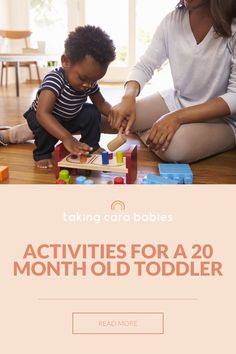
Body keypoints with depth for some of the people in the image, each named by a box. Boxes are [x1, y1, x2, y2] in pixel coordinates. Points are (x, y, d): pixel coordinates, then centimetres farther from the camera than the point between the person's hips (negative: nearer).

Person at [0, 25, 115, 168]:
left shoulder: (90, 82, -21)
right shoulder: (55, 79, -41)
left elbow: (101, 103, -4)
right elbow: (42, 113, -52)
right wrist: (67, 138, -64)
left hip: (70, 118, 5)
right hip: (42, 118, -5)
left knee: (92, 113, -13)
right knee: (45, 126, -35)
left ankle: (91, 146, 4)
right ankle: (42, 153, -10)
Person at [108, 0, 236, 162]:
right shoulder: (173, 20, -8)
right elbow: (144, 66, -5)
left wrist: (178, 117, -34)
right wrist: (128, 98, -27)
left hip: (222, 116, -4)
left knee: (174, 146, -34)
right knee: (107, 119, -12)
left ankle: (146, 134, -1)